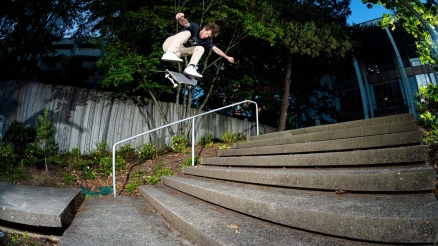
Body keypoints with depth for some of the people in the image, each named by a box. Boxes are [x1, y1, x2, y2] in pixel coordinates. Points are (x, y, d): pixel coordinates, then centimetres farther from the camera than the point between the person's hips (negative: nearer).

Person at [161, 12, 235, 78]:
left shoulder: (205, 40, 3)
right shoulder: (195, 27, -16)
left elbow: (215, 49, 7)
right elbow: (186, 24, -37)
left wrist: (227, 57, 6)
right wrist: (181, 18, -61)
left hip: (178, 52, 6)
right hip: (169, 44, -6)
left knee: (200, 48, -4)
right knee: (187, 33, -30)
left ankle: (190, 68, -26)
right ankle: (169, 54, -48)